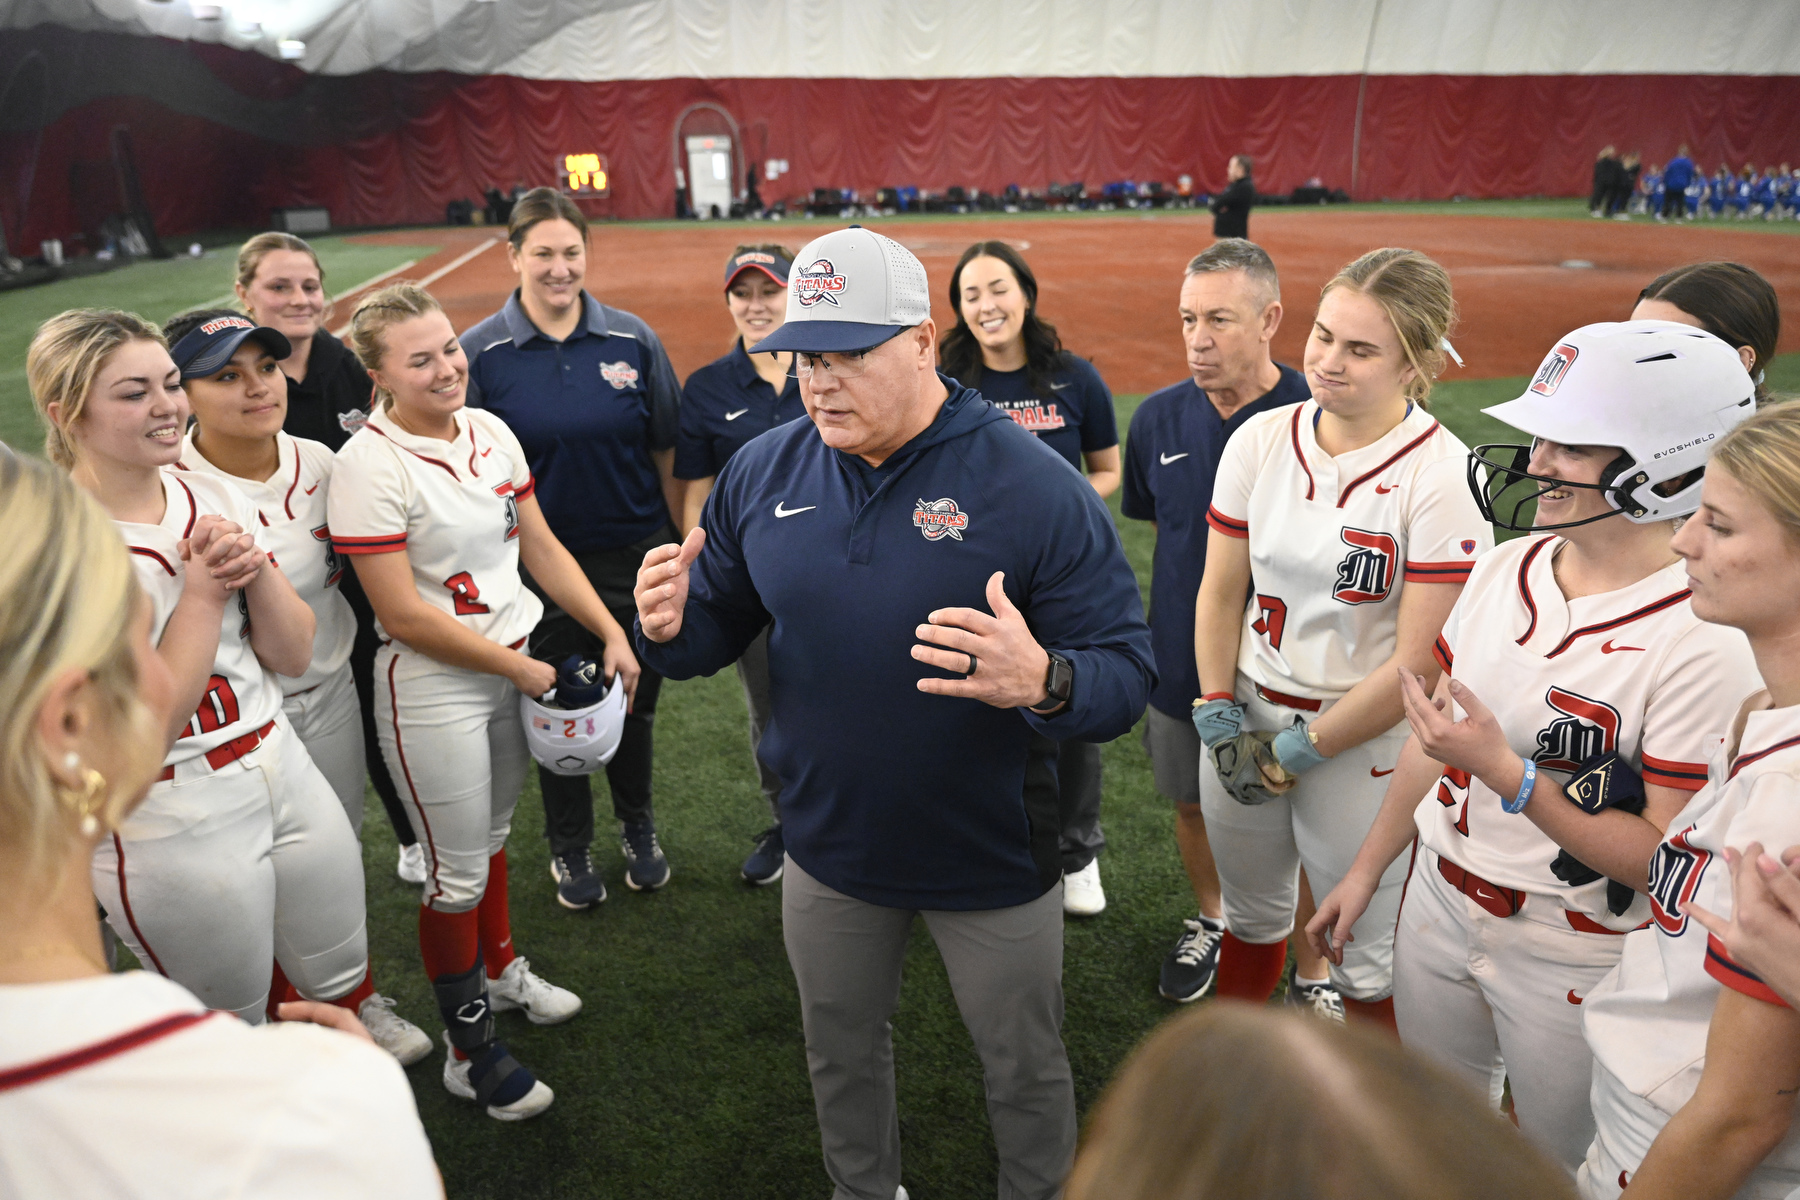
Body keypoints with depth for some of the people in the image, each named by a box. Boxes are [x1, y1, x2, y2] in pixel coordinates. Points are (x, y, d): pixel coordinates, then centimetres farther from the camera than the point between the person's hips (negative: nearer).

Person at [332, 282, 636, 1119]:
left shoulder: (490, 432, 1)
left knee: (492, 837, 24)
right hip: (433, 688, -6)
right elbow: (403, 617, -21)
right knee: (458, 873, 7)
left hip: (516, 665, 6)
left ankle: (500, 971, 48)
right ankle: (469, 1049, 27)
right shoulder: (370, 464, -19)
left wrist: (611, 631, 0)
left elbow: (541, 548, 8)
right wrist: (518, 668, -14)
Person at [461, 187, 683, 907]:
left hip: (636, 557, 1)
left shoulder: (631, 340, -3)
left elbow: (666, 452, 2)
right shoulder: (481, 352, -6)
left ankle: (637, 827, 40)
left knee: (634, 703, 15)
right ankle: (569, 846, 36)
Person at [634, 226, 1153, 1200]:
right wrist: (672, 630, -20)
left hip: (994, 860, -3)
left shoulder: (1035, 488, -20)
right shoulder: (761, 473, -6)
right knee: (841, 1051, 27)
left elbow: (1126, 674, -21)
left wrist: (1042, 683, -44)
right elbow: (722, 624, 3)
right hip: (830, 851, 4)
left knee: (1024, 1066, 20)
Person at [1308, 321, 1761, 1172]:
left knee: (1558, 1166, 18)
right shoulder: (1507, 566, -3)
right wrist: (1365, 872, 12)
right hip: (1440, 903, 6)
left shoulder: (1706, 638, -22)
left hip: (1575, 960, -5)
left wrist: (1504, 769, -30)